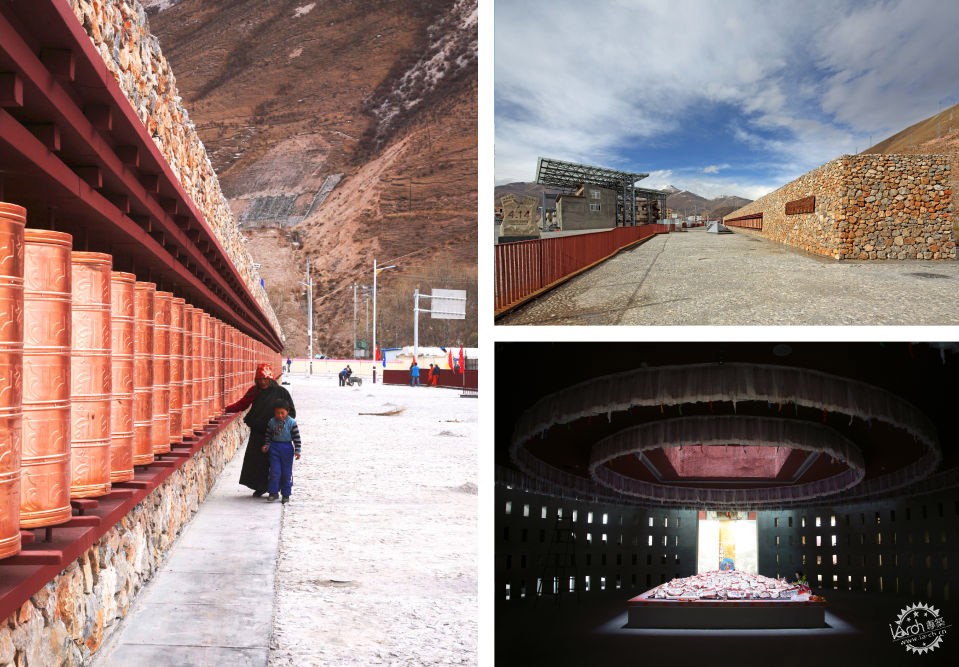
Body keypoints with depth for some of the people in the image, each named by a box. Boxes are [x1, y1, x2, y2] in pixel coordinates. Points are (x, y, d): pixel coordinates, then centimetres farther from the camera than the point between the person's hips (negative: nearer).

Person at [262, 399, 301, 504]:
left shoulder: (291, 422, -8)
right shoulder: (271, 422, 0)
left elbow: (296, 437, -6)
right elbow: (267, 435, 11)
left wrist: (297, 450, -9)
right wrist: (266, 445, 1)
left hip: (287, 448, -2)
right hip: (274, 448, 2)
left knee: (287, 472, 5)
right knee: (274, 471, -1)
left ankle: (286, 494, 14)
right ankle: (274, 492, 8)